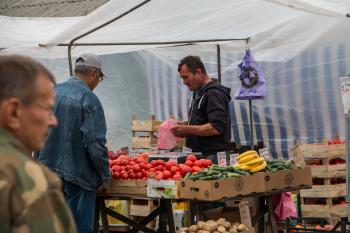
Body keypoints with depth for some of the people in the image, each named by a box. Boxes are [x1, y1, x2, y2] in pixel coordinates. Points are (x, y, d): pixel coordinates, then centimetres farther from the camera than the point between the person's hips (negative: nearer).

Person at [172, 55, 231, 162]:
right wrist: (182, 129, 10)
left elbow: (216, 128, -22)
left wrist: (187, 129, -18)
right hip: (200, 153, 9)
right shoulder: (199, 92, 19)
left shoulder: (214, 93, -12)